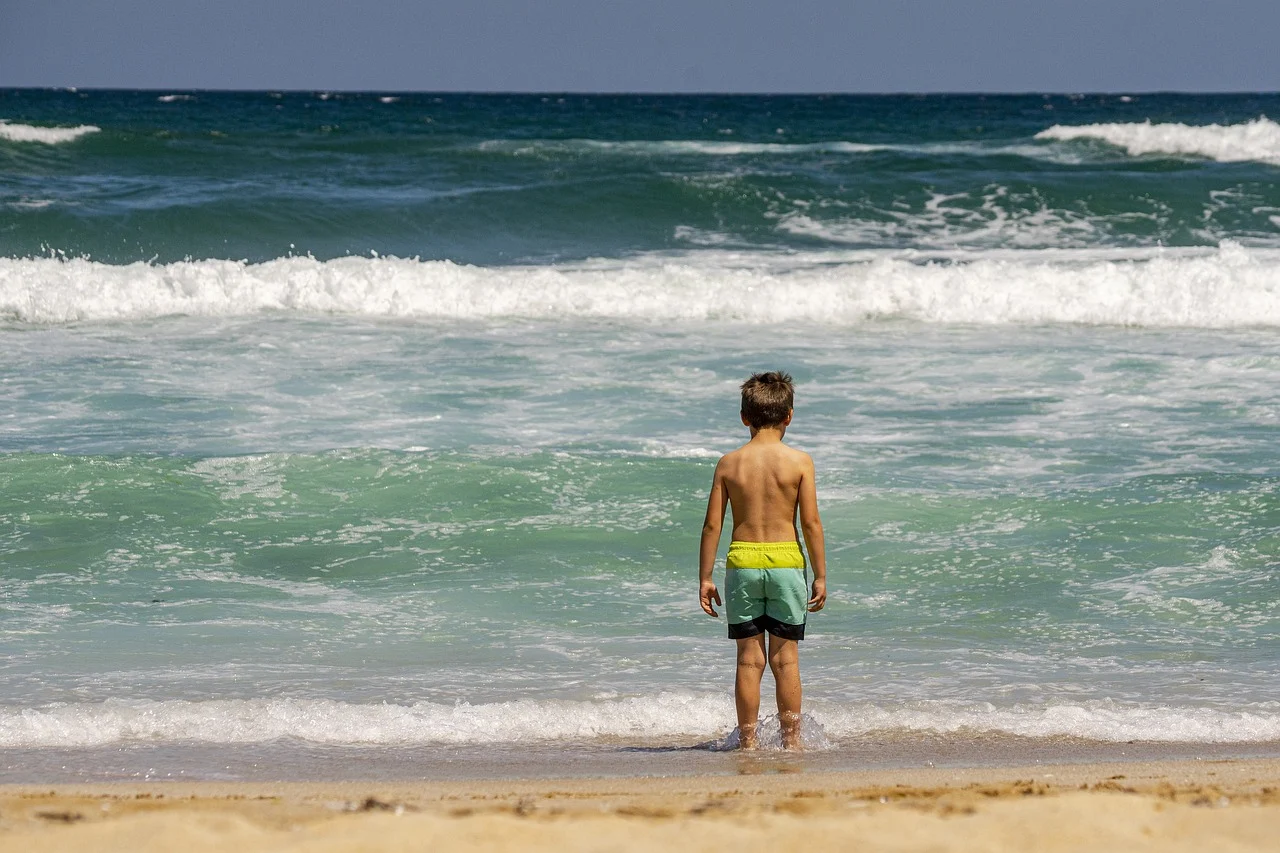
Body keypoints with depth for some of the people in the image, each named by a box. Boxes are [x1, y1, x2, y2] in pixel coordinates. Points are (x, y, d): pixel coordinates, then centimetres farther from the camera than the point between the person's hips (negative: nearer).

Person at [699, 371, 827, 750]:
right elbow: (811, 523, -6)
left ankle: (747, 740, 10)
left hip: (742, 562, 1)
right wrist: (820, 576, 2)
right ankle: (791, 740, 10)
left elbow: (712, 525, 1)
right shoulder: (799, 461, -4)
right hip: (786, 562, -1)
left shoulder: (729, 463, 0)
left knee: (749, 659, 7)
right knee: (786, 658, 7)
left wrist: (705, 577, 8)